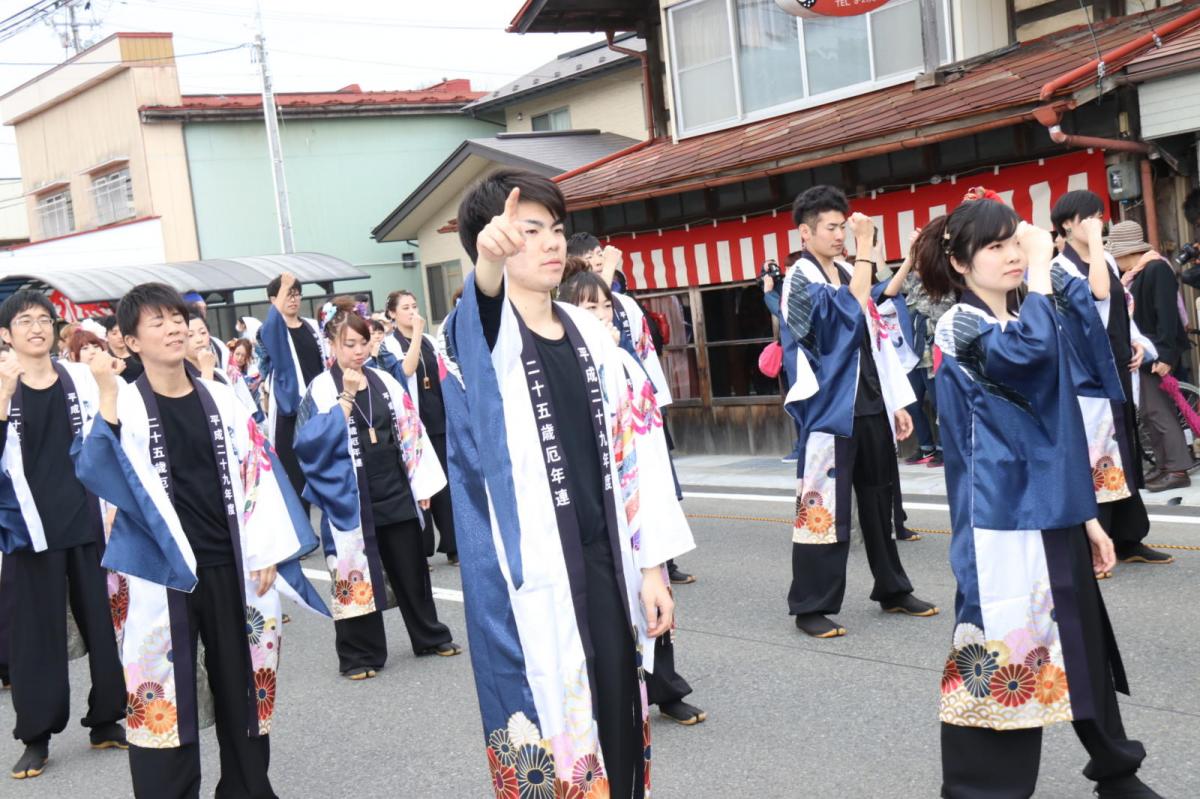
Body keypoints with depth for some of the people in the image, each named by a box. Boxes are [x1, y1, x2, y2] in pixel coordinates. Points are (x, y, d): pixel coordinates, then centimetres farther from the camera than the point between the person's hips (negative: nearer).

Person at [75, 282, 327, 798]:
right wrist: (107, 397, -28)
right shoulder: (125, 405, -4)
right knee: (163, 693, 0)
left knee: (241, 685, 12)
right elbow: (95, 474, -20)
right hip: (164, 570, -3)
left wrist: (265, 554, -1)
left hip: (230, 565, 3)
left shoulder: (220, 399, 6)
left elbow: (257, 472, 5)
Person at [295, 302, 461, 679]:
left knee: (411, 570, 14)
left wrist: (422, 483, 5)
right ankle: (360, 654, 14)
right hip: (351, 499, -4)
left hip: (396, 493, 4)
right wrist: (346, 399, -19)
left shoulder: (385, 382, 7)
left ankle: (430, 637, 28)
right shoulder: (322, 389, -5)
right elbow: (311, 442, -17)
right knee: (357, 575, 3)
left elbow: (411, 431, 8)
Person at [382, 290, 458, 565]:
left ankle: (453, 546, 12)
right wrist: (416, 334, -18)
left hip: (439, 420, 5)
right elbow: (406, 369, -21)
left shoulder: (430, 341, 13)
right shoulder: (389, 344, -3)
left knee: (447, 482, 5)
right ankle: (421, 549, 8)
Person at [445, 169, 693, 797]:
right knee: (545, 733, 0)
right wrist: (490, 261, -56)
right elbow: (482, 306, -32)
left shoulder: (590, 334, 10)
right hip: (526, 575, -5)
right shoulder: (482, 335, -6)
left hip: (603, 560, 5)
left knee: (618, 720, 11)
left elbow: (632, 447, 10)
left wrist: (650, 565, 8)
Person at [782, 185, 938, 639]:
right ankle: (811, 607, 4)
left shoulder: (848, 275, 15)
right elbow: (851, 312, -25)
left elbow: (876, 340, 17)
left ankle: (893, 590, 28)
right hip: (830, 410, -7)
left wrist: (897, 402, 13)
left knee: (880, 501, 15)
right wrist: (865, 247, -21)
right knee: (824, 508, -5)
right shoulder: (801, 280, -8)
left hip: (870, 406, 8)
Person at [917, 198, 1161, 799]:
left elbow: (1063, 430, 18)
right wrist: (1042, 266, -20)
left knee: (1084, 652, 18)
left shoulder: (1032, 320, 15)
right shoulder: (960, 327, -9)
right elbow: (1030, 352, -32)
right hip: (1002, 522, -8)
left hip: (1054, 516, 8)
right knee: (1002, 656, -3)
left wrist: (1086, 514, 16)